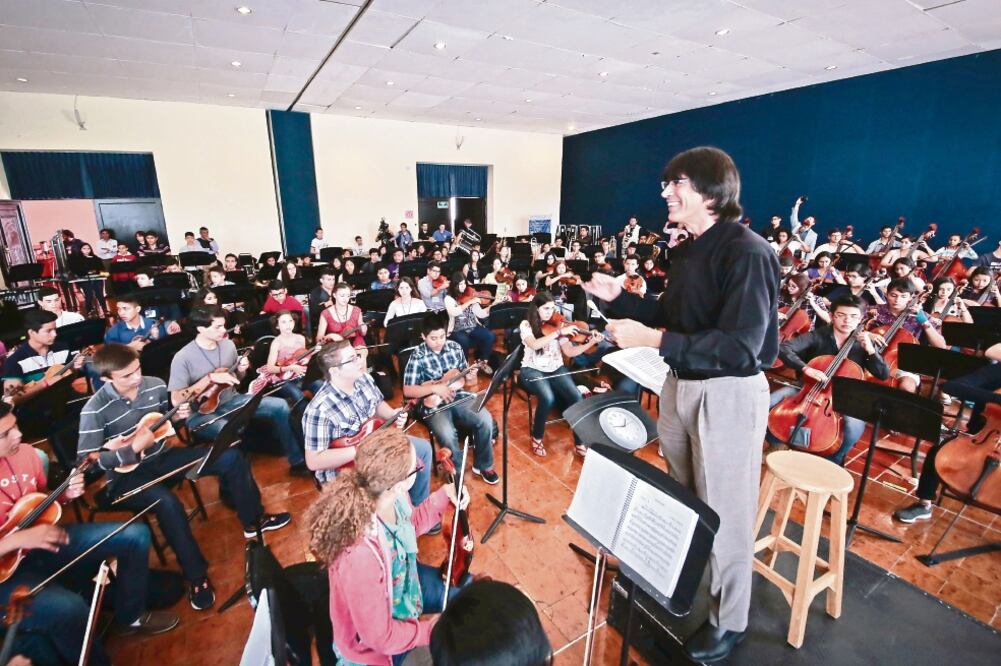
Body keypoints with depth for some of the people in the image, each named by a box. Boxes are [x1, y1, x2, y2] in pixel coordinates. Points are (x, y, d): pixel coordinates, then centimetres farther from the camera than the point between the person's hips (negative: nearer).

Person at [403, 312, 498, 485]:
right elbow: (407, 391, -11)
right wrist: (435, 388, -23)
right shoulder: (417, 357, -9)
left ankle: (483, 465, 4)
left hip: (458, 397, 4)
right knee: (448, 435, -32)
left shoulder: (455, 347, 4)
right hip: (433, 404, -4)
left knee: (485, 419, -21)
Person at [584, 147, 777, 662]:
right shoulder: (687, 250, 8)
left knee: (724, 512, 9)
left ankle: (729, 620, 33)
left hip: (728, 394, -8)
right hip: (679, 384, 8)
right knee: (683, 500, 24)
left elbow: (739, 347, -27)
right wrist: (618, 297, 3)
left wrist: (653, 342, -32)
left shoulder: (747, 253, -20)